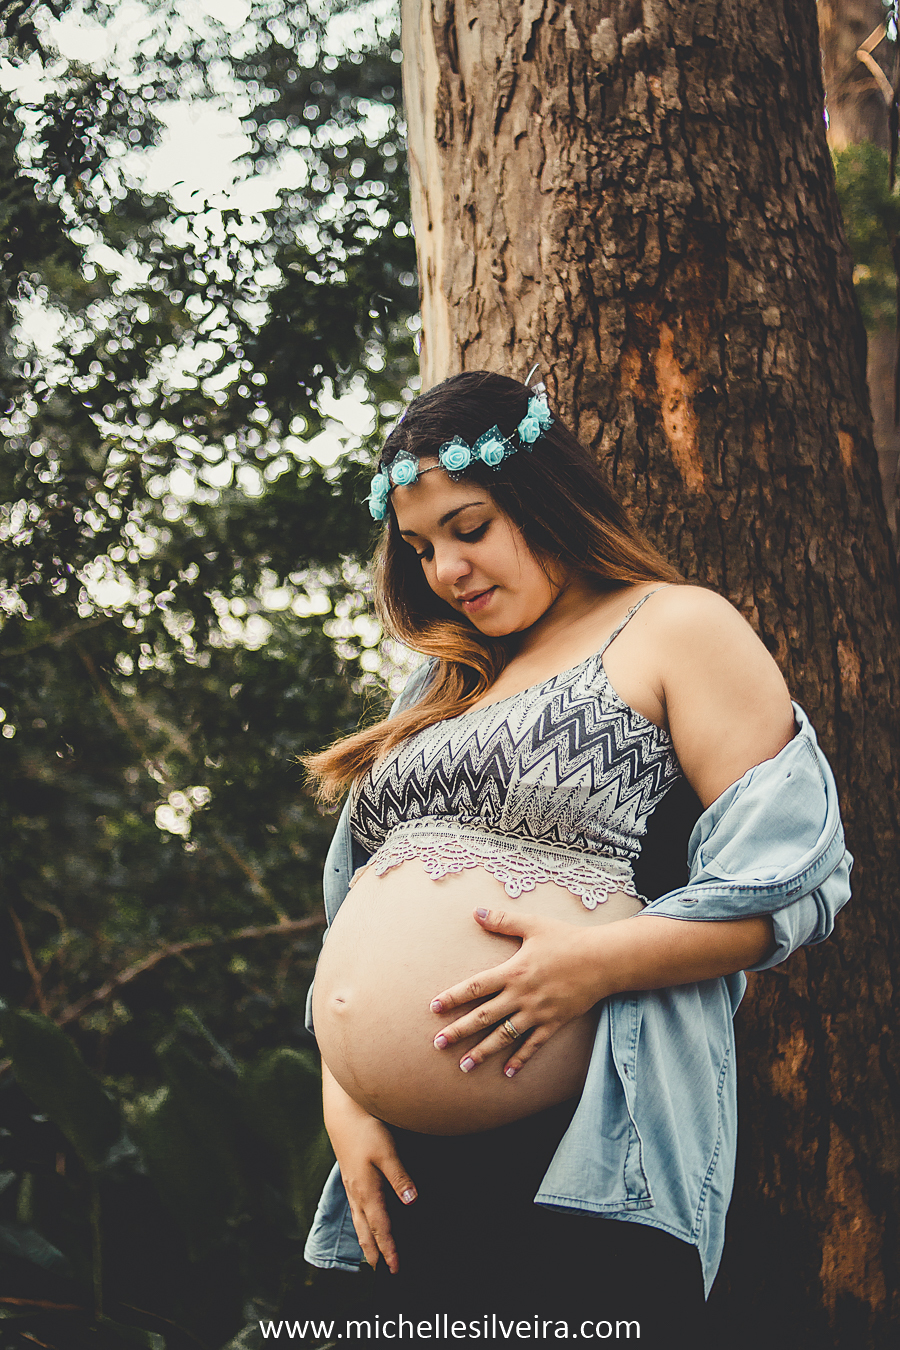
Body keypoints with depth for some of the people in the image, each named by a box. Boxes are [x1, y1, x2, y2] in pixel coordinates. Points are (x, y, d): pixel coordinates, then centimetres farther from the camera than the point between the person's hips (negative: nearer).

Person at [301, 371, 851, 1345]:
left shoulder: (678, 628, 1)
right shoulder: (436, 689, 20)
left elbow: (791, 882, -7)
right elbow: (356, 917, 20)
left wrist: (595, 960, -20)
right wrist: (344, 1101, 7)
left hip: (589, 1162, -6)